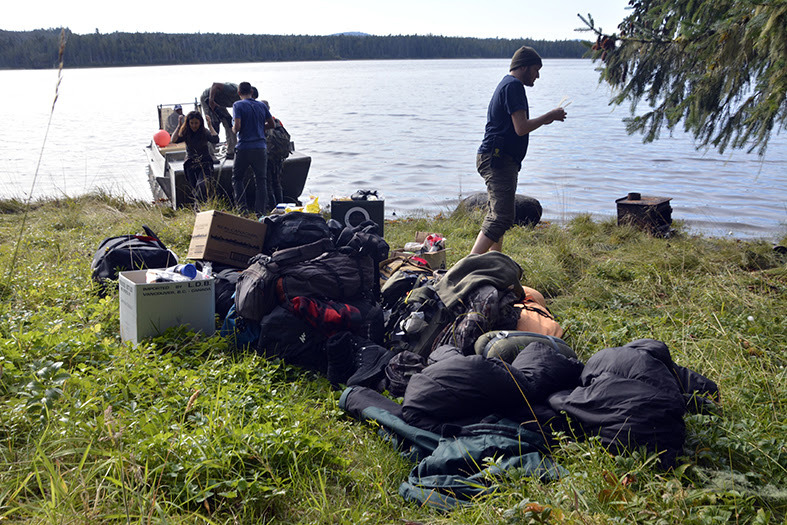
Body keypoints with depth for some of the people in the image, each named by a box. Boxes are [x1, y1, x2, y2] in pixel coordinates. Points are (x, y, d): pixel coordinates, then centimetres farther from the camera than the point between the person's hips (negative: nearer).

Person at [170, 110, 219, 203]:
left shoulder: (205, 132, 0)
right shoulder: (185, 133, 4)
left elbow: (216, 139, -18)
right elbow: (174, 140, -12)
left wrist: (210, 125, -15)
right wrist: (179, 125, -13)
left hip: (205, 163, -3)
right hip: (191, 165, 3)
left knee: (201, 185, -25)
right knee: (195, 189, -3)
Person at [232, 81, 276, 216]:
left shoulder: (238, 105, -5)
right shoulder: (262, 105, 7)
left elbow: (237, 126, -15)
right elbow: (272, 124, 13)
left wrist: (233, 129, 7)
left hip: (244, 148, -3)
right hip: (260, 147, 3)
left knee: (237, 178, 13)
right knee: (261, 180, 7)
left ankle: (242, 208, 4)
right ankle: (261, 211, 4)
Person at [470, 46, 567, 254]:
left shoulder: (506, 84, 22)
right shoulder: (513, 86, -12)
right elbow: (521, 128, -19)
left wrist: (544, 119, 24)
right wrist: (549, 116, -6)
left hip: (496, 160, 12)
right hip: (498, 160, -12)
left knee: (498, 215, 17)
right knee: (503, 216, -18)